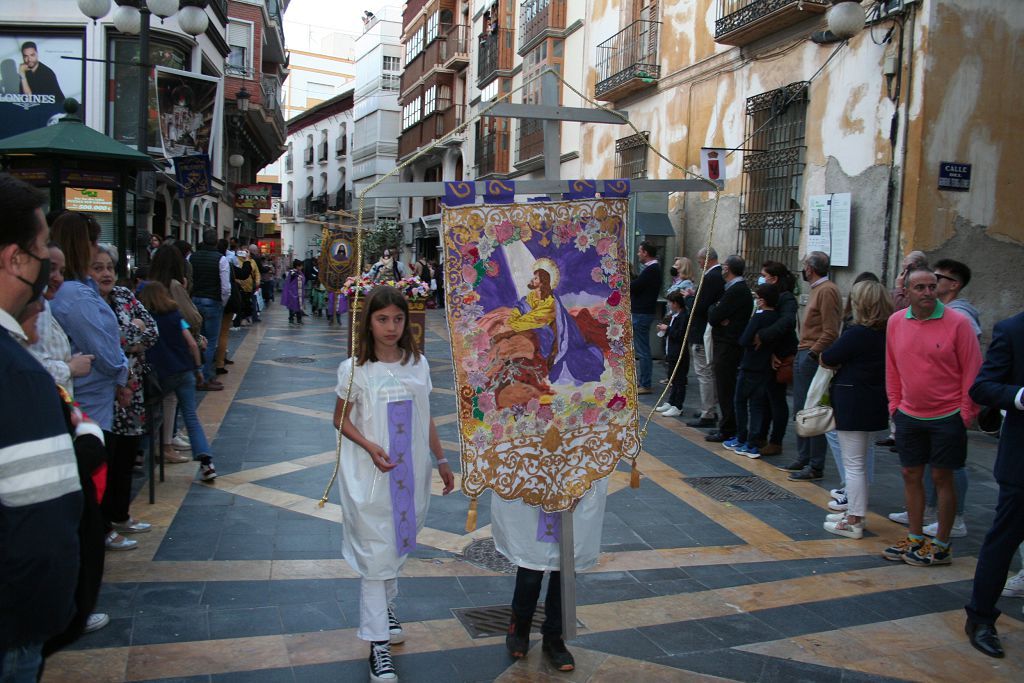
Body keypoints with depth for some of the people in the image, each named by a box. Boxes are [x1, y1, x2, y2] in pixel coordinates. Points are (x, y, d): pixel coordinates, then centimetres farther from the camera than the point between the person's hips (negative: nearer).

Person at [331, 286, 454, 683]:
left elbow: (425, 418, 9)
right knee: (376, 554, -1)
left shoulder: (418, 364, 2)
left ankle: (385, 607, 41)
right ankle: (378, 643, 6)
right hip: (371, 476, -4)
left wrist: (442, 460, 12)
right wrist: (370, 448, -18)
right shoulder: (355, 370, -9)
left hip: (411, 473, 4)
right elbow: (341, 420, -2)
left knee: (398, 545, 17)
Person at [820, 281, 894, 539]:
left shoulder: (858, 333, -19)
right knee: (858, 463, 19)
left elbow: (827, 360, -11)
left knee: (853, 464, -1)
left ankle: (854, 522, 5)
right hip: (874, 403, 8)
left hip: (853, 402, -8)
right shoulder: (887, 333, 5)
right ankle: (855, 512, 28)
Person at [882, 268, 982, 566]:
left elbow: (972, 369, -8)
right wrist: (895, 404, 9)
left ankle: (942, 545, 16)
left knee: (942, 478, 4)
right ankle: (914, 538, 26)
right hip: (909, 416, 4)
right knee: (911, 475, 11)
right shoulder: (896, 322, 0)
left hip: (947, 417, -4)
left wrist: (966, 413, -7)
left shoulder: (957, 323, -13)